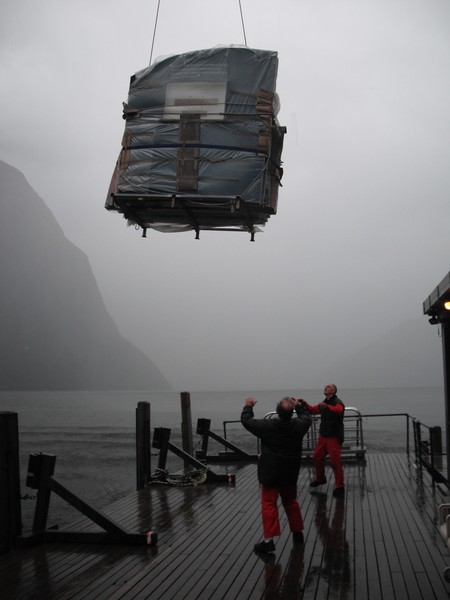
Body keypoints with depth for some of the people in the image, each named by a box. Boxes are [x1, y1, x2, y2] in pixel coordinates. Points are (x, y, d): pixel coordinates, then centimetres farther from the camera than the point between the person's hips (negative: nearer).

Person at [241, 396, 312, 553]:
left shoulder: (267, 426, -19)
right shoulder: (298, 425, -9)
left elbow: (246, 420, -6)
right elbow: (307, 418, 15)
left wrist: (248, 406, 11)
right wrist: (298, 406, 29)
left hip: (271, 473, -4)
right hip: (290, 473, 4)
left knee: (269, 504, 0)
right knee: (291, 501, 21)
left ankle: (269, 540, -5)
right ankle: (298, 533, 30)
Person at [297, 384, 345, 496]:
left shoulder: (337, 402, -11)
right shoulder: (323, 403, 15)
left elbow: (338, 409, -33)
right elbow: (313, 410, 22)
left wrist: (326, 406, -51)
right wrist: (304, 403, 6)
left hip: (334, 436, -8)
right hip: (323, 435, 8)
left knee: (335, 461, -10)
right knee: (317, 457, 13)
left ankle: (339, 486, -3)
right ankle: (320, 479, 33)